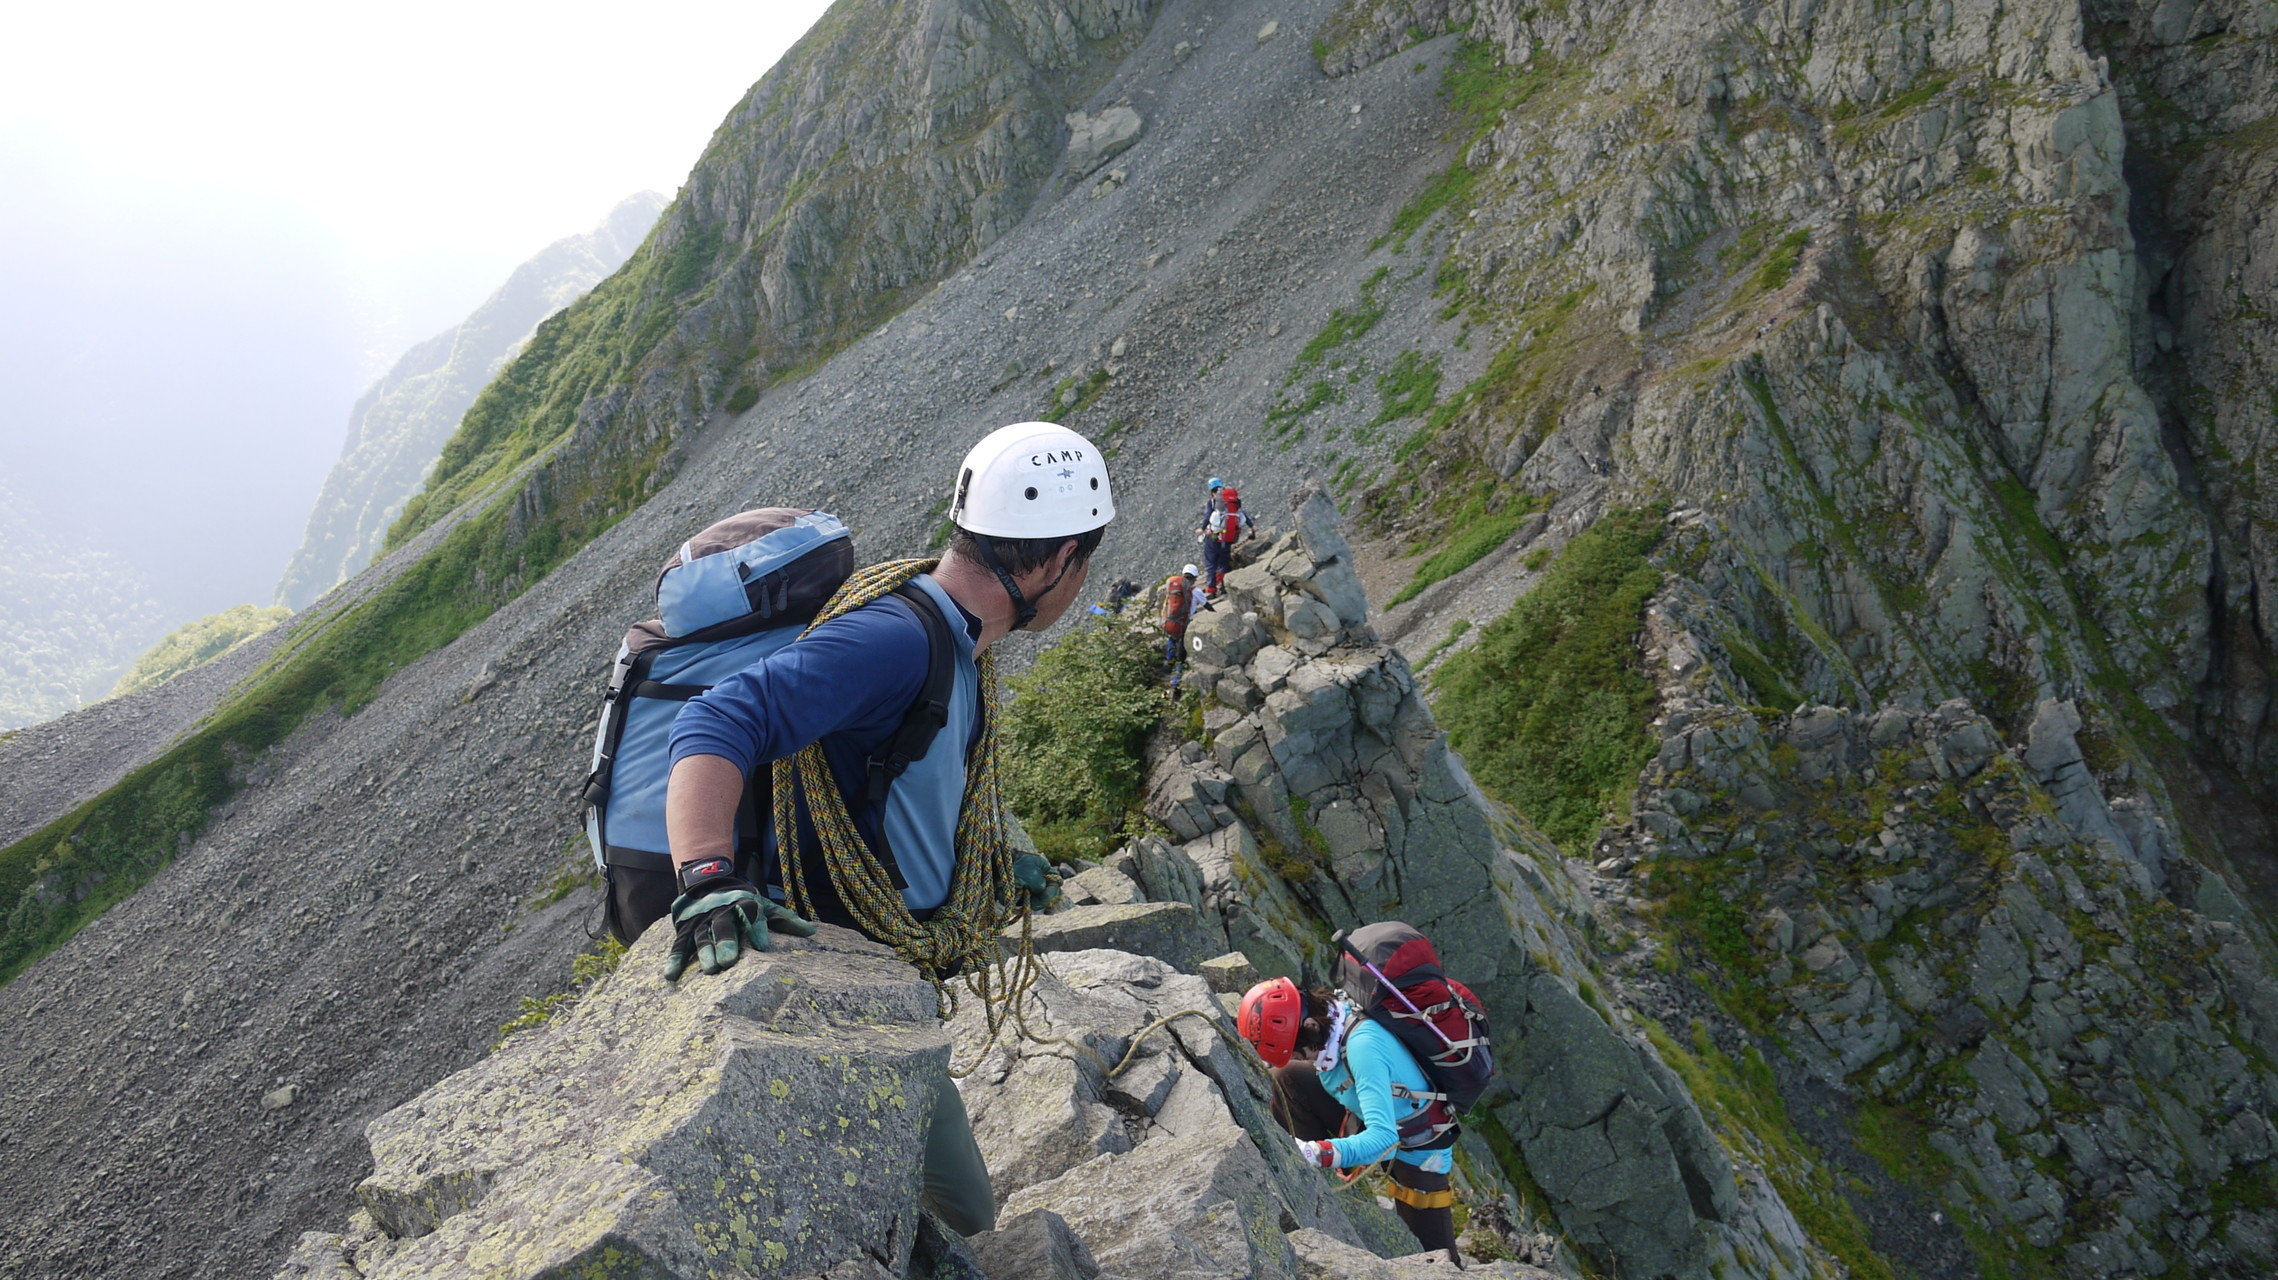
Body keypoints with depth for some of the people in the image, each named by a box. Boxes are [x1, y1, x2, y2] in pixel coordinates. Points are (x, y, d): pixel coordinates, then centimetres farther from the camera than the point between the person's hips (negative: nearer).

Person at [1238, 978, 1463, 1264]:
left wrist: (1315, 1153, -48)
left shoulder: (1363, 1045, -37)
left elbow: (1383, 1138, -41)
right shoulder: (1327, 1013, -15)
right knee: (1284, 1079, -6)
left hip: (1415, 1151, -8)